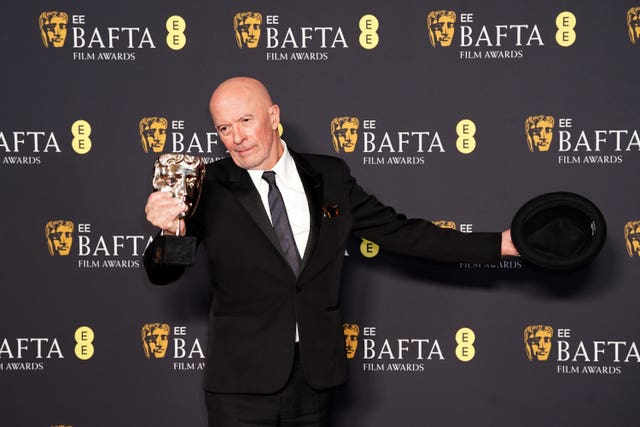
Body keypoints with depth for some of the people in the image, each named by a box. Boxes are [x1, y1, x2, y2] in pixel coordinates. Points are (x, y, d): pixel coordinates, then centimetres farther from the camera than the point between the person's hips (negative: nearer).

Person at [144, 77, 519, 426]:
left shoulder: (330, 177, 5)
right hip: (242, 381, -3)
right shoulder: (209, 189, -3)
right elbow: (162, 274, -6)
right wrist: (168, 232, -30)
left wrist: (500, 244, 6)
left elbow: (399, 232, 10)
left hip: (316, 378, 3)